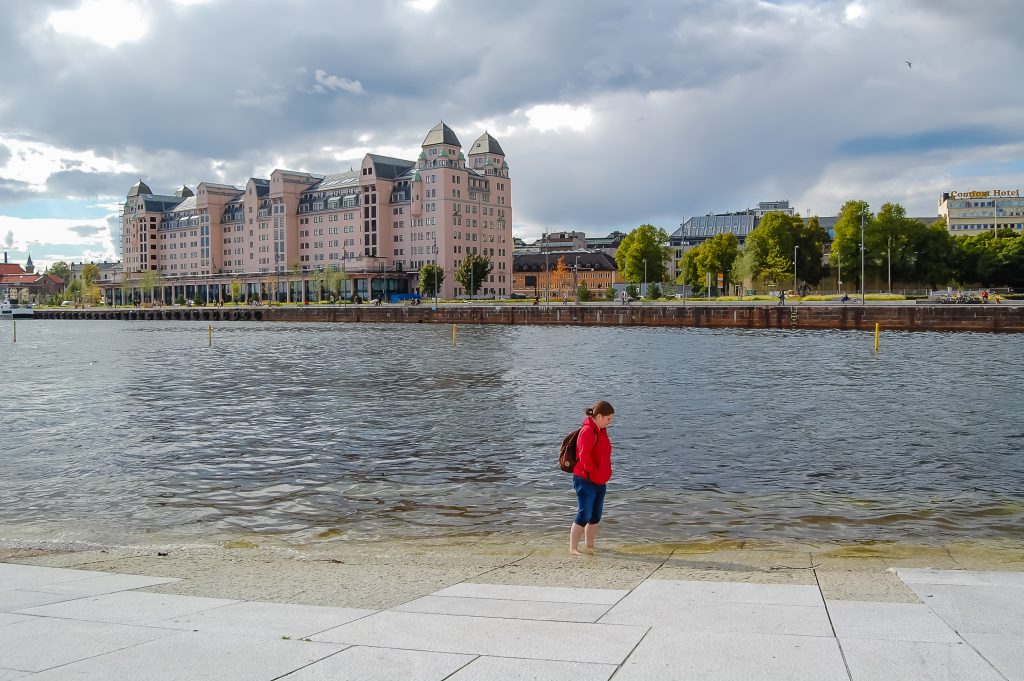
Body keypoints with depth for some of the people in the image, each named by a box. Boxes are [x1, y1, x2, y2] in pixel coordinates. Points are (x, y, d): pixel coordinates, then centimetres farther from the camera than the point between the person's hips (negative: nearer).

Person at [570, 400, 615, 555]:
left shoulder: (601, 431, 11)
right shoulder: (588, 431, -18)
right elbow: (584, 457, -23)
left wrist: (605, 474, 12)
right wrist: (595, 474, -15)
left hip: (600, 482, 9)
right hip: (586, 480, -9)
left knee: (595, 517, 14)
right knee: (583, 516, -6)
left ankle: (590, 545, 25)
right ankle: (572, 548, 1)